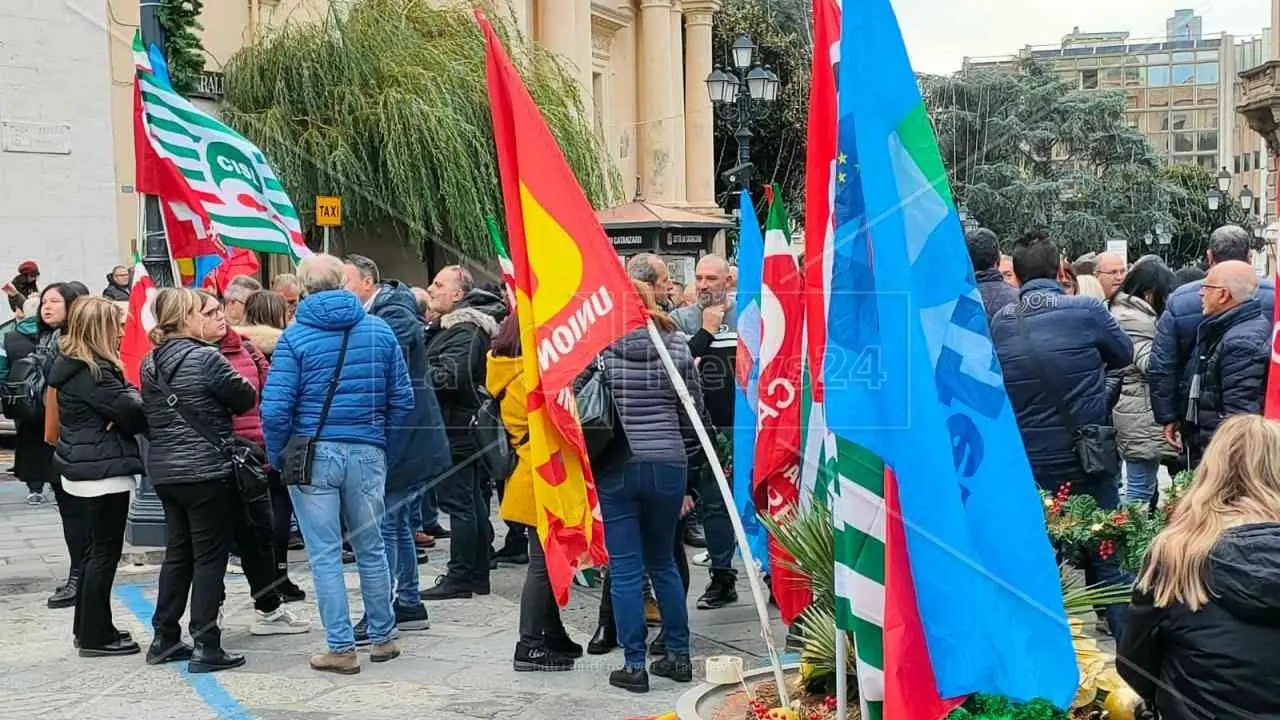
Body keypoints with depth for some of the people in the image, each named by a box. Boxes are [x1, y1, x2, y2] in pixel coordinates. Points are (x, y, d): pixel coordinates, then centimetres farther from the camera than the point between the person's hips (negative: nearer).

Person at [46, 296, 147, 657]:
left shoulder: (70, 366, 11)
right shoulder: (92, 372, -19)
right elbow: (129, 411, -21)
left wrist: (129, 398, -9)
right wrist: (135, 397, 0)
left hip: (84, 467, 10)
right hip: (104, 469, -10)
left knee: (97, 549, 18)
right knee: (106, 551, -1)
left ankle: (87, 627, 27)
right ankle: (96, 636, 6)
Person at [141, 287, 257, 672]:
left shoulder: (150, 363, 8)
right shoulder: (205, 358, -15)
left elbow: (150, 413, 15)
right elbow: (246, 399, -8)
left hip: (164, 472, 8)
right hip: (207, 470, -7)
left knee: (177, 553, 17)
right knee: (210, 557, -1)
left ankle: (165, 639, 22)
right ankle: (205, 646, 0)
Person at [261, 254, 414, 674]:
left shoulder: (295, 336, -6)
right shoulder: (379, 331, 3)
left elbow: (275, 407, -11)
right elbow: (403, 400, 4)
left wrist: (276, 457, 2)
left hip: (313, 454, -3)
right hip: (367, 453, 3)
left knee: (325, 556, 4)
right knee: (371, 549, 15)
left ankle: (341, 648, 6)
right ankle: (383, 638, 24)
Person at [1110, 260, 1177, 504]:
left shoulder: (1120, 311, 16)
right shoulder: (1138, 321, -15)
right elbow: (1151, 363, -21)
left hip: (1126, 408, 11)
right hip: (1142, 413, -11)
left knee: (1142, 485, 16)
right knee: (1141, 491, -6)